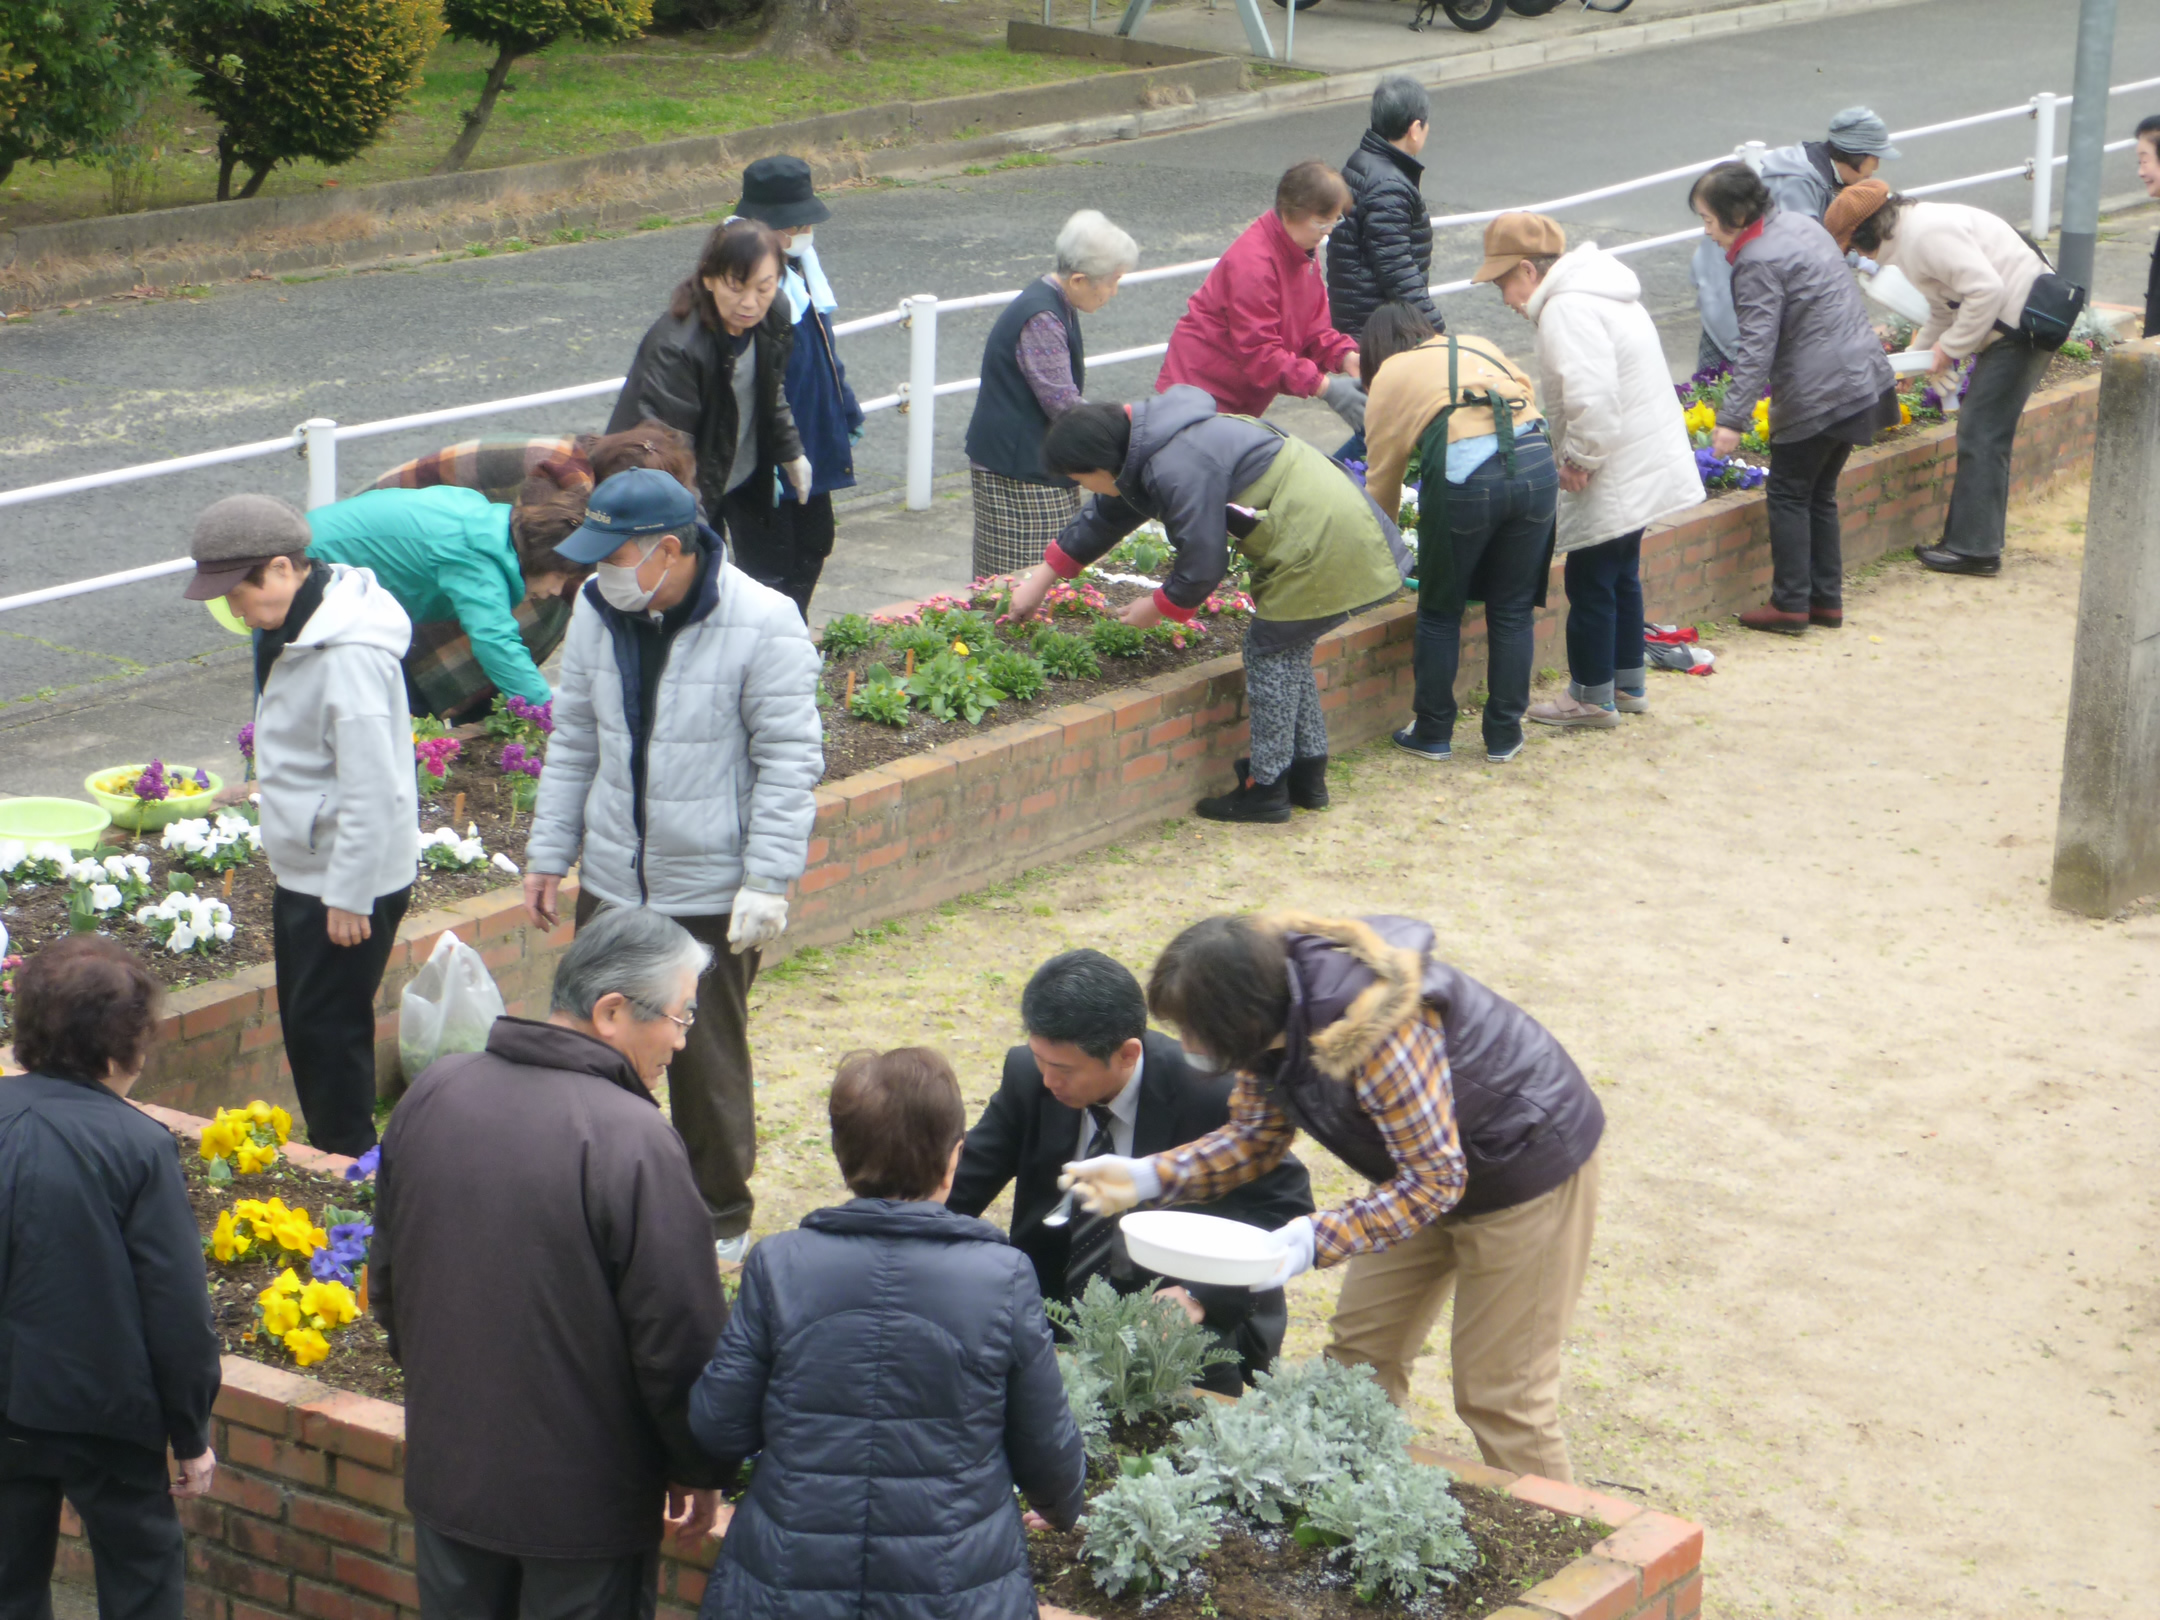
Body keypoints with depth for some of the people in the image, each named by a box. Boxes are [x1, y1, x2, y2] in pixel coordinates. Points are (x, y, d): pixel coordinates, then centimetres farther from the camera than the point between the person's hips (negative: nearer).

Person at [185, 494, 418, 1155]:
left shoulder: (349, 654, -26)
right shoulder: (294, 630, 5)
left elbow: (372, 790, -25)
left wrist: (350, 896, -21)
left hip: (350, 880, -10)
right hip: (301, 870, 10)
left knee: (329, 1026, -2)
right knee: (302, 1020, 17)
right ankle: (324, 1152, 29)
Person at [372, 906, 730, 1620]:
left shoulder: (432, 1093, -2)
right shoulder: (634, 1139, -24)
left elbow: (386, 1275, 11)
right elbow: (681, 1338, -19)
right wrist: (699, 1471, -3)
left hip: (445, 1468, 6)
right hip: (588, 1497, -6)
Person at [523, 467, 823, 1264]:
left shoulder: (762, 623, -16)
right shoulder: (597, 611, 0)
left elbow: (789, 761, -12)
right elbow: (573, 743, 12)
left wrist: (767, 882, -16)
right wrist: (548, 853, 11)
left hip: (712, 894, -5)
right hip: (610, 883, 5)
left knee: (708, 1063, 7)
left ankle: (720, 1217, 25)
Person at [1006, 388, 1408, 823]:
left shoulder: (1178, 470, -24)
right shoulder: (1149, 446, 10)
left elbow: (1204, 563, -19)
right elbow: (1104, 517, 25)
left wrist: (1158, 607, 1)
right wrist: (1040, 581, 31)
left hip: (1318, 541, -10)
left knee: (1270, 653, 1)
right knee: (1288, 650, 19)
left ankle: (1266, 789, 9)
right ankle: (1307, 775, 27)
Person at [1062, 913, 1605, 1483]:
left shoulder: (1372, 1031, -39)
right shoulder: (1274, 1015, -13)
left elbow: (1434, 1181, -32)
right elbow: (1257, 1135, 0)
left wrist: (1315, 1239, -40)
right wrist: (1148, 1177, -14)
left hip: (1528, 1163, -8)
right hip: (1428, 1162, 8)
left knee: (1498, 1394, -2)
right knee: (1361, 1352, 10)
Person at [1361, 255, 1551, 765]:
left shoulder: (1391, 375, 19)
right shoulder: (1480, 347, 29)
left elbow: (1382, 474, 22)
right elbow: (1528, 395, 19)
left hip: (1463, 475, -4)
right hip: (1536, 463, 4)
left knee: (1440, 613, 13)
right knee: (1512, 611, 14)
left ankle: (1432, 733, 21)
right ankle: (1504, 735, 21)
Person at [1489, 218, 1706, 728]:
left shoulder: (1567, 308, -20)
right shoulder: (1600, 293, 14)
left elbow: (1593, 395, -30)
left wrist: (1579, 458, -19)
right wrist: (1578, 456, 15)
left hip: (1614, 480, -11)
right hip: (1646, 469, 11)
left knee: (1589, 582, 1)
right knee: (1620, 576, 20)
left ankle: (1592, 697, 10)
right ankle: (1628, 684, 30)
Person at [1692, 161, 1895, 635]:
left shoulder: (1757, 263, -17)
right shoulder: (1799, 223, 12)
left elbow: (1756, 346, -22)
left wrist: (1733, 419, -22)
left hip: (1817, 395, -9)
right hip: (1862, 377, 9)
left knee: (1788, 493, 2)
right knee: (1819, 493, 16)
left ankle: (1790, 604, 3)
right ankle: (1827, 599, 19)